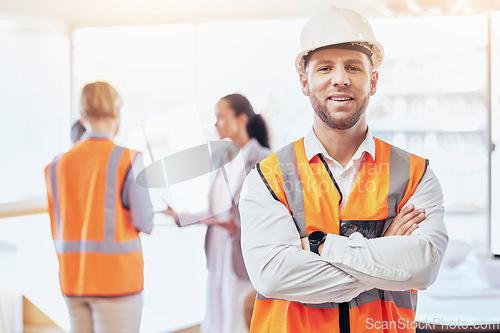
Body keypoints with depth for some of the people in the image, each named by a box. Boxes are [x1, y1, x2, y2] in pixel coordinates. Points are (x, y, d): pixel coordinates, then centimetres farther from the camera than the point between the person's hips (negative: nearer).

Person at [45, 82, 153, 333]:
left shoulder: (58, 164, 6)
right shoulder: (127, 159, -9)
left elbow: (56, 228, 9)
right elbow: (144, 222, -10)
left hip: (72, 279, 5)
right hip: (117, 277, -5)